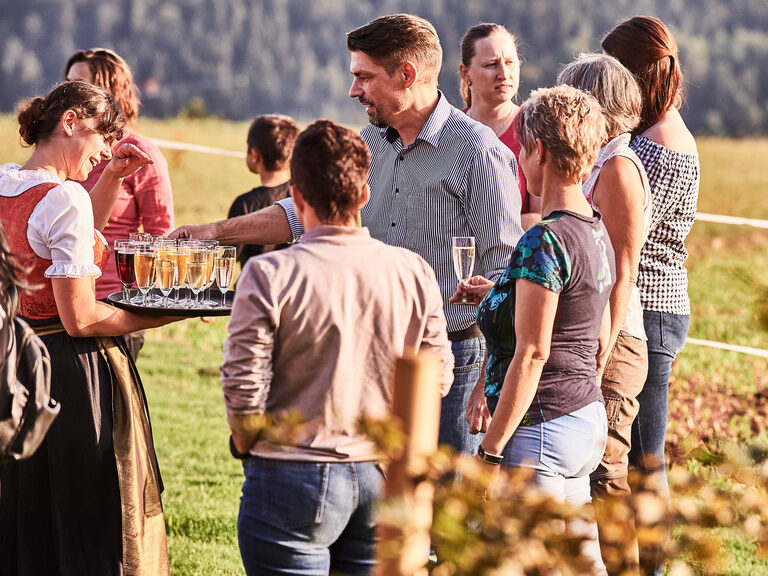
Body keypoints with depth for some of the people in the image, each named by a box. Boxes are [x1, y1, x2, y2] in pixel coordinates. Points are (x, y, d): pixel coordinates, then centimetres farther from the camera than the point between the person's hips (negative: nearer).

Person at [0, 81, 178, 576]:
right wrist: (165, 314, -10)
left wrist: (110, 181, 18)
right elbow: (81, 319, -20)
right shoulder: (66, 198, -19)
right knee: (88, 534, 1)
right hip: (75, 375, -9)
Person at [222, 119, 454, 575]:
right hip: (385, 477, 4)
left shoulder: (270, 275, -14)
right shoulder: (415, 273, -2)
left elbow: (244, 388, -12)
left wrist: (246, 445, 7)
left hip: (293, 482, -4)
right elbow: (438, 378, 5)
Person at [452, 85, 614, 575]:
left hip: (540, 426, -10)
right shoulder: (597, 232, 10)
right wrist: (500, 298, 22)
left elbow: (532, 354, -20)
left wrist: (490, 450, -16)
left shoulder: (543, 243, -18)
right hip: (587, 419, 10)